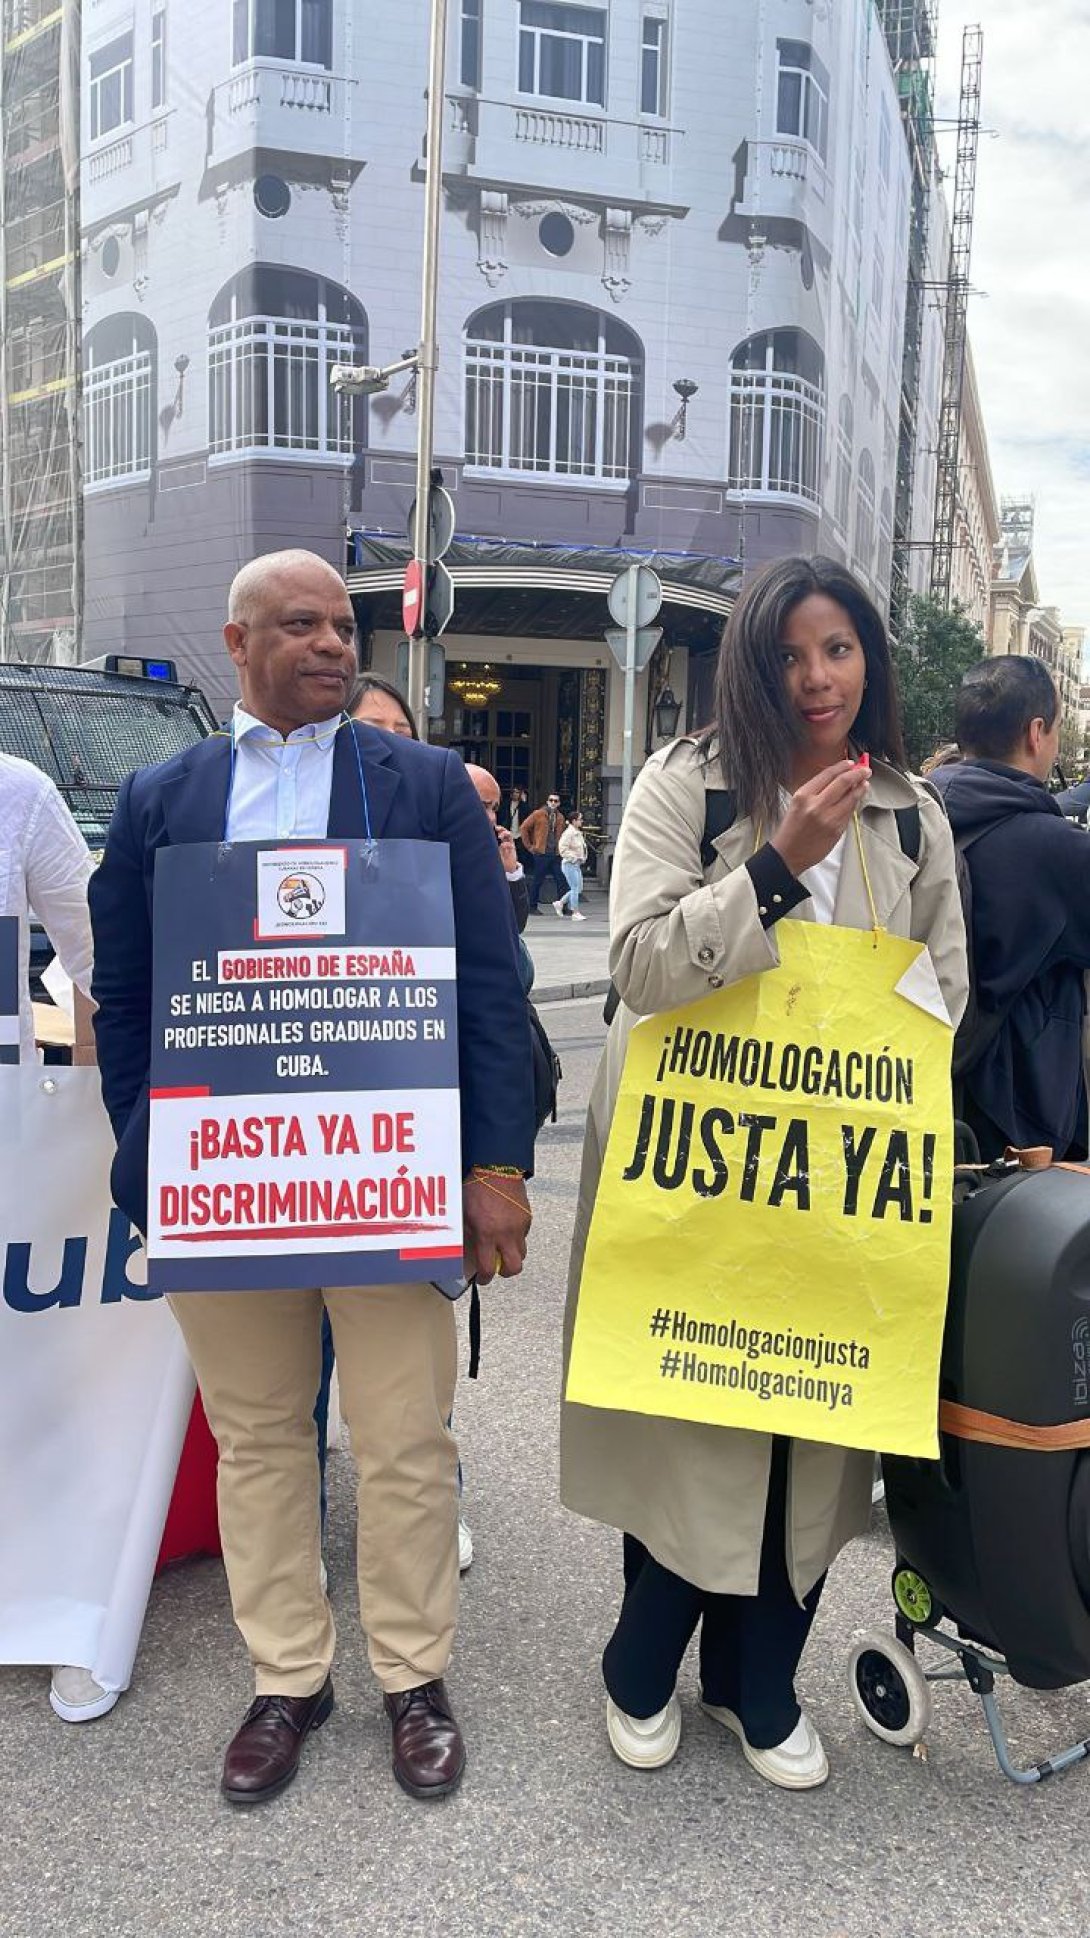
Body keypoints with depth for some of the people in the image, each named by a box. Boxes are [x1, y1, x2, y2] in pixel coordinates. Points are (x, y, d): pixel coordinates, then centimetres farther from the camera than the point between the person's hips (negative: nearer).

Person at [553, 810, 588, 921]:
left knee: (578, 888, 12)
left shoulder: (578, 833, 13)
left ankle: (559, 903, 23)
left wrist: (582, 858, 10)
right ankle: (575, 913, 1)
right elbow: (563, 850, -21)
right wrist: (575, 857, -21)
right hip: (569, 864, -10)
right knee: (575, 888, -6)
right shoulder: (568, 833, -16)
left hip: (577, 864, 10)